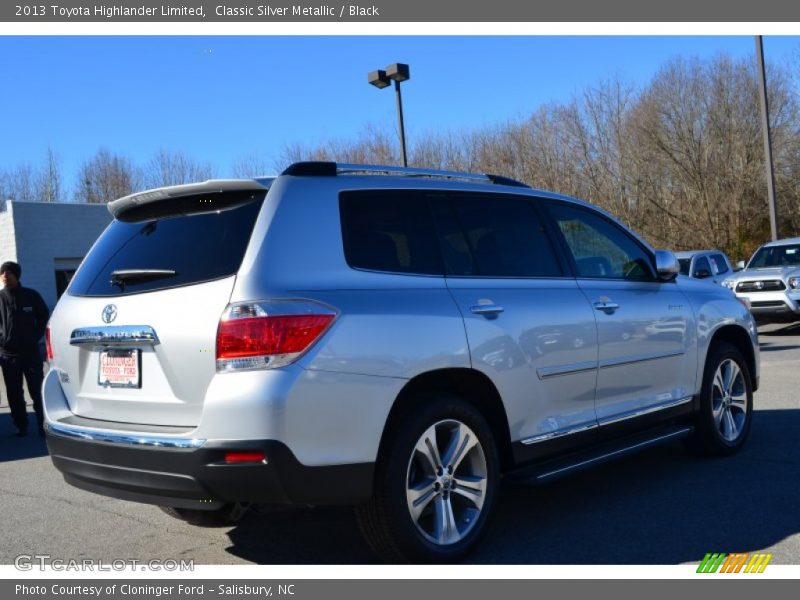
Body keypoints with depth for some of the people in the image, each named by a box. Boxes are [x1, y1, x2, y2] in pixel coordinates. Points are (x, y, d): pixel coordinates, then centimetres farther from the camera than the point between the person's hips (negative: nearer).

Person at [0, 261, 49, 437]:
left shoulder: (31, 295, 0)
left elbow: (44, 316, 9)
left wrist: (35, 337, 2)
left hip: (31, 352, -1)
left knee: (37, 391, 0)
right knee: (14, 394, 7)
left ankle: (44, 425, 7)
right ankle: (21, 426, 16)